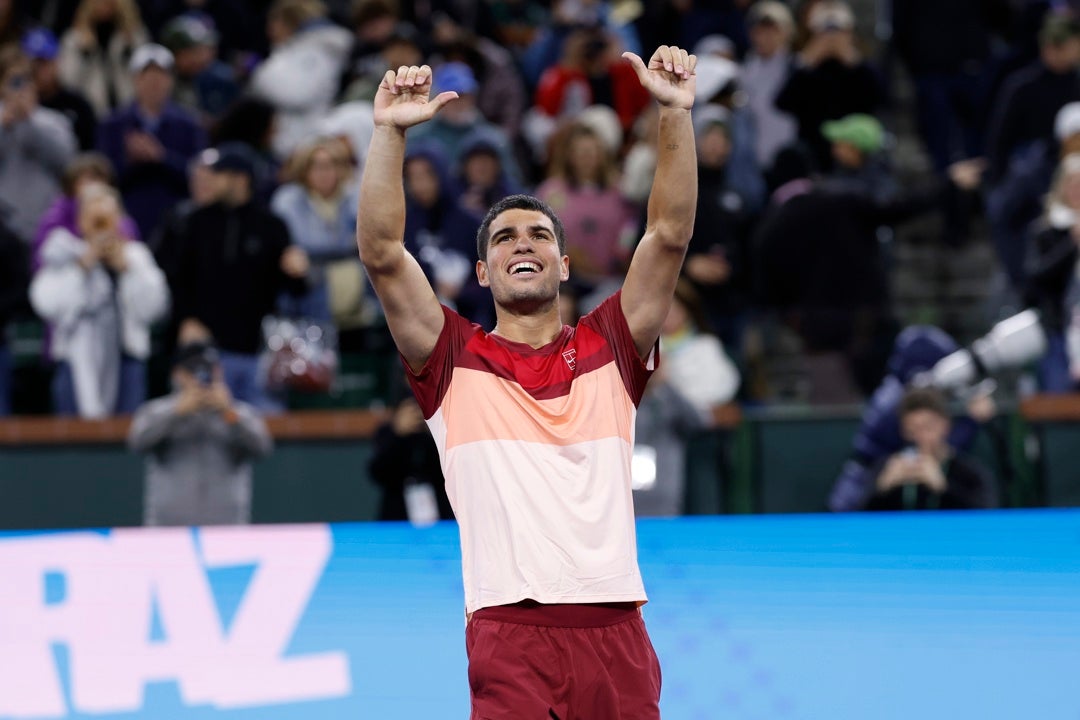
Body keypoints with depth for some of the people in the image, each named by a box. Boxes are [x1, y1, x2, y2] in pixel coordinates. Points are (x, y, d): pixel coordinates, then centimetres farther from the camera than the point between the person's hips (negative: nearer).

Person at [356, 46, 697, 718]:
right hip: (508, 633, -2)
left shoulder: (609, 348, 15)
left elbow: (670, 235, 7)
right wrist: (391, 132, -7)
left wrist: (676, 114, -2)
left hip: (615, 633, 2)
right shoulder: (455, 357, 11)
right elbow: (382, 253, 1)